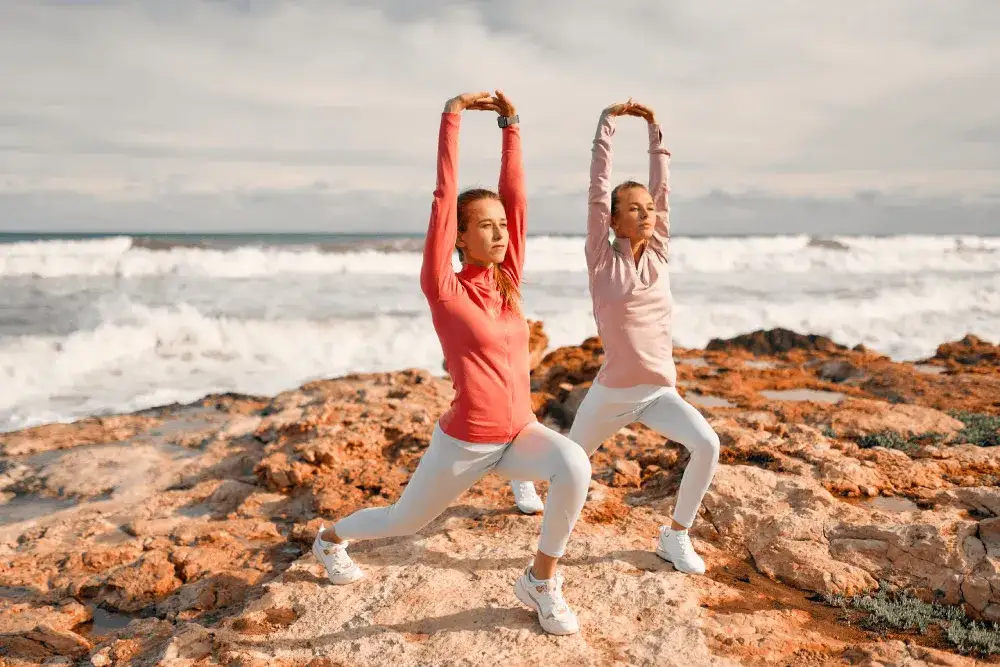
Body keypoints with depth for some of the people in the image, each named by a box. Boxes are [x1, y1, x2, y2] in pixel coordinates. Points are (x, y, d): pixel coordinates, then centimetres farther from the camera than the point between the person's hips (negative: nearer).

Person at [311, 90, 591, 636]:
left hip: (520, 435, 4)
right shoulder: (444, 290, -15)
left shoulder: (507, 279, -2)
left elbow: (515, 196, -3)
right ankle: (331, 538, 51)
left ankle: (541, 581, -6)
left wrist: (510, 124, -5)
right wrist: (452, 118, -17)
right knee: (403, 521, 17)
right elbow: (444, 200, -21)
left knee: (575, 465, -28)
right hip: (463, 443, -4)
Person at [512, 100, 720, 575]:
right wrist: (607, 124, -9)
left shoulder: (657, 254, 1)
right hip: (612, 394, -3)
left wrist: (655, 132, 7)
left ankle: (675, 535, -1)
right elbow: (598, 191, -13)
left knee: (707, 445, -21)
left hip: (660, 392, 3)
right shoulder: (602, 259, -9)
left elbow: (661, 190, 3)